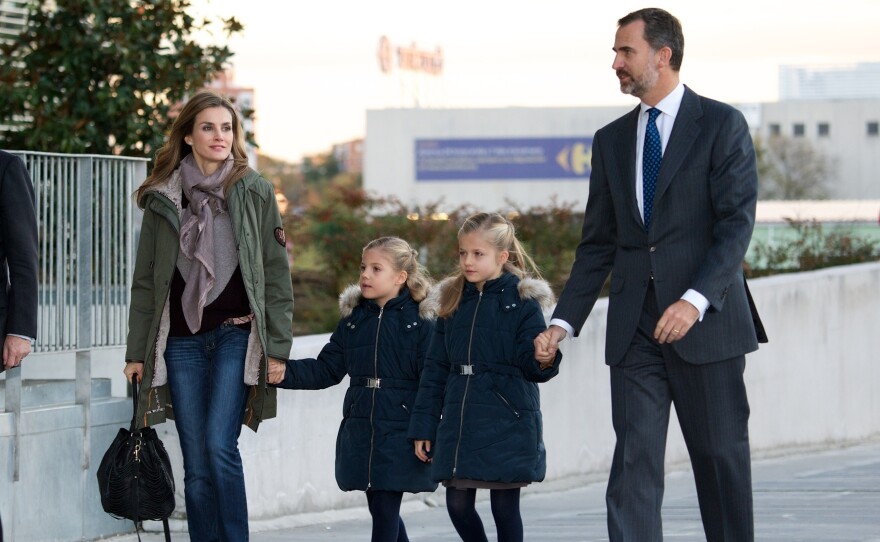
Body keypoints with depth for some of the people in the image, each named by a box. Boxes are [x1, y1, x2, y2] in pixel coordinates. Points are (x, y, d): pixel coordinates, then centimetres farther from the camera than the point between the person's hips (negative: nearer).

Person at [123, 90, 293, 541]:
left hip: (236, 336, -2)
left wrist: (277, 346, -3)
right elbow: (145, 280, 11)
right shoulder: (164, 199, 8)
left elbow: (276, 272, 3)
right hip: (182, 342, 2)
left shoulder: (254, 192, 4)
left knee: (219, 445, -16)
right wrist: (137, 351, 7)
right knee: (196, 466, 2)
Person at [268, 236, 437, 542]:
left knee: (385, 510, -8)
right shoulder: (354, 319, 11)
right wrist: (285, 374, -6)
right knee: (380, 509, 13)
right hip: (360, 433, 5)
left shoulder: (420, 321, -5)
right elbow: (326, 369, 10)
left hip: (399, 435, -5)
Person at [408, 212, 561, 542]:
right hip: (459, 423, 5)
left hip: (507, 425, -5)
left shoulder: (522, 301, -4)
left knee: (505, 506, -1)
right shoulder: (453, 302, 10)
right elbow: (436, 368, 12)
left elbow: (533, 366, -7)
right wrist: (423, 427, 9)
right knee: (457, 503, 5)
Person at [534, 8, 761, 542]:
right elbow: (598, 244, 15)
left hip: (705, 322, -4)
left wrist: (695, 300, -22)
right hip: (635, 329, 4)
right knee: (634, 463, -4)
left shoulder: (723, 125, -2)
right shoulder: (611, 140, 14)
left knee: (722, 457, 5)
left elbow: (737, 223, -10)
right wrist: (563, 323, 4)